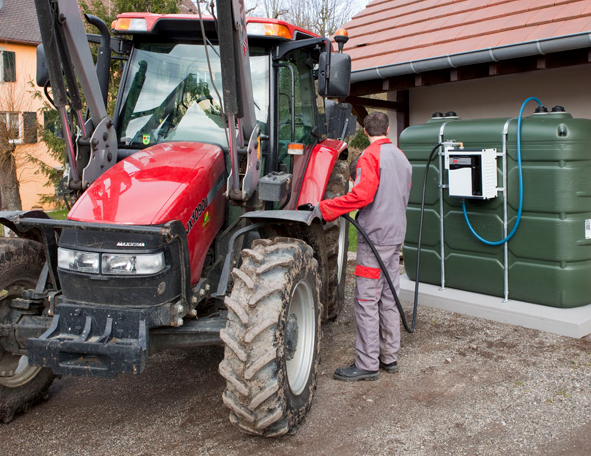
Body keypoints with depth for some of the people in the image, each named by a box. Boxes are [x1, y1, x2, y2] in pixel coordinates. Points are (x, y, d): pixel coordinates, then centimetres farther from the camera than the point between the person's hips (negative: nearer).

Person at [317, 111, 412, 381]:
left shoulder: (371, 156, -11)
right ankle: (389, 357, 22)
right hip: (396, 236, 9)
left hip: (375, 237, -9)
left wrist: (324, 209, -24)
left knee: (367, 301, -4)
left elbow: (362, 194, -25)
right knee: (389, 298, 14)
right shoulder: (401, 157, 15)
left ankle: (367, 364, 0)